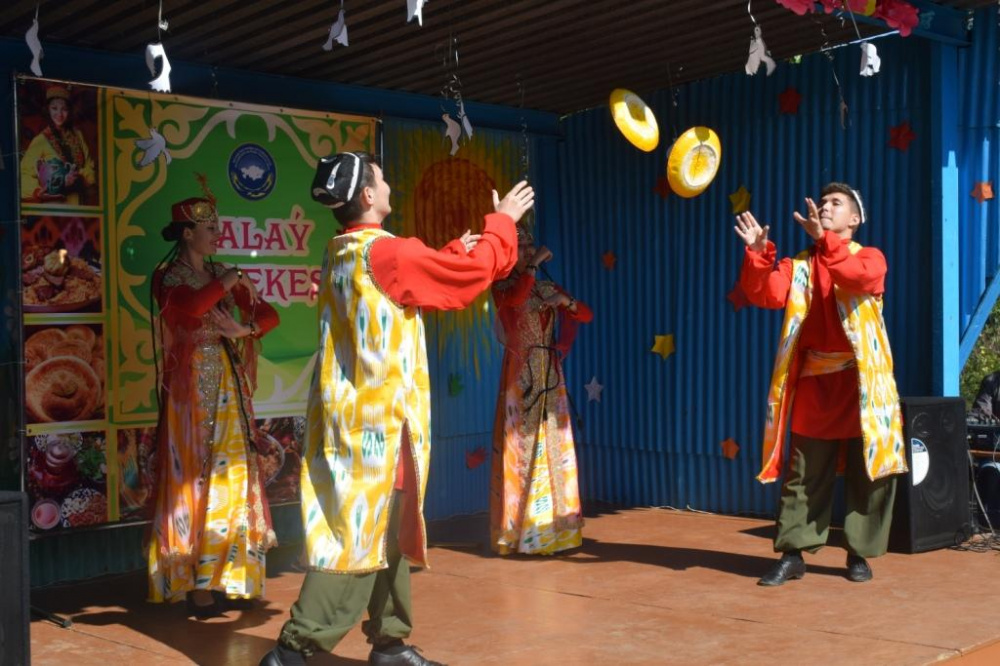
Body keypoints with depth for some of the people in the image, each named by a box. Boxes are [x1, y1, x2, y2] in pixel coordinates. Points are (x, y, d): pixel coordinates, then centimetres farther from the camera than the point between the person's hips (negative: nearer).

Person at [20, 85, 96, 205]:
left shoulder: (77, 135, 8)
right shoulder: (41, 140, -5)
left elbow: (89, 166, 10)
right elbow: (25, 174, -7)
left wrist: (78, 177, -11)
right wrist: (37, 191, -25)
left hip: (76, 203, 4)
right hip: (52, 204, -4)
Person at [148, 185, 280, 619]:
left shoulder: (221, 275, 13)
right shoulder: (169, 276, -4)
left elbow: (268, 314, 8)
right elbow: (189, 306, -27)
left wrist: (245, 330, -11)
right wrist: (227, 283, -15)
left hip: (228, 387, 6)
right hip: (192, 389, -6)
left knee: (230, 476, 5)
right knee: (195, 478, -5)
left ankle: (224, 578, 13)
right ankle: (195, 584, -1)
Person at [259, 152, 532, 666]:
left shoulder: (341, 256, 12)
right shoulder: (386, 253, -15)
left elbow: (420, 286, 25)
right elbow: (477, 269, -7)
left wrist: (455, 250, 26)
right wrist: (502, 221, 9)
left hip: (351, 415, 9)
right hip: (376, 419, -9)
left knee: (385, 534, 15)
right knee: (360, 540, -6)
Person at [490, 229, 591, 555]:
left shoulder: (548, 287, 13)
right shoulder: (503, 287, -3)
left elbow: (586, 315, 12)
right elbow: (516, 298, -28)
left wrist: (565, 301, -6)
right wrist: (535, 264, -19)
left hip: (550, 375, 5)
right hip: (521, 375, -5)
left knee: (555, 447, 5)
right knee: (521, 448, -6)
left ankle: (553, 526, 12)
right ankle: (518, 529, -2)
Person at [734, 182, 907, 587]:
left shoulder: (869, 258, 3)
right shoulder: (799, 266, 11)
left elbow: (860, 278, -23)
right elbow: (765, 294, -8)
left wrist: (825, 241, -34)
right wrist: (758, 254, -23)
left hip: (861, 382, -2)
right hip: (813, 382, 2)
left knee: (867, 473, 4)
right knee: (803, 475, 4)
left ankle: (859, 553, 16)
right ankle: (793, 554, 9)